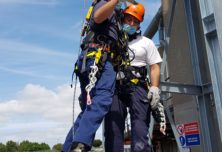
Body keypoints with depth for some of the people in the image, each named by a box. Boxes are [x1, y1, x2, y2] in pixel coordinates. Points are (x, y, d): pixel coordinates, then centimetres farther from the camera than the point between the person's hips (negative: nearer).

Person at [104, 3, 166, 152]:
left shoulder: (146, 42, 19)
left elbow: (155, 67, 9)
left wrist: (154, 89, -7)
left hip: (137, 87, -2)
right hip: (115, 88, 2)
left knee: (140, 127, -15)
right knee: (112, 128, -3)